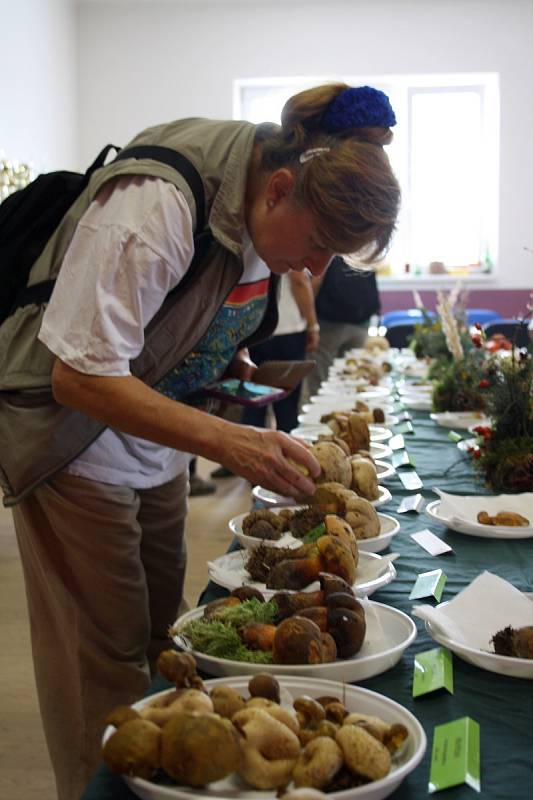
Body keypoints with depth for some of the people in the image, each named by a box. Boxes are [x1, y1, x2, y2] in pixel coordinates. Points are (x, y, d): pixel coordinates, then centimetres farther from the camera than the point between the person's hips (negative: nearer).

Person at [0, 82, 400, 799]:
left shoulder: (262, 208, -5)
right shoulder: (153, 205, -30)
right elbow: (79, 375, -32)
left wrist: (232, 364, -1)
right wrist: (230, 443, -38)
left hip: (156, 439, 8)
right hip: (74, 444, -7)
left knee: (161, 634, 14)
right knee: (108, 660, 0)